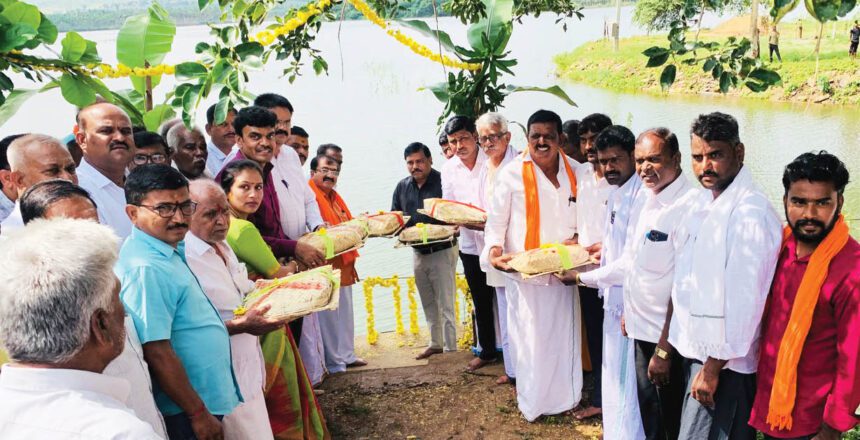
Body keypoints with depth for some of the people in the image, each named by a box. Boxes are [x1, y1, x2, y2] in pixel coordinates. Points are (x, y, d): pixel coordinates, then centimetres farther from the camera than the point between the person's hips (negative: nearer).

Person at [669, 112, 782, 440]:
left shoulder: (751, 213, -20)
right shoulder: (702, 203, 7)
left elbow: (743, 299, -22)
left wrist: (713, 368, -18)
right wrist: (667, 343, 15)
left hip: (724, 360, -8)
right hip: (694, 348, 8)